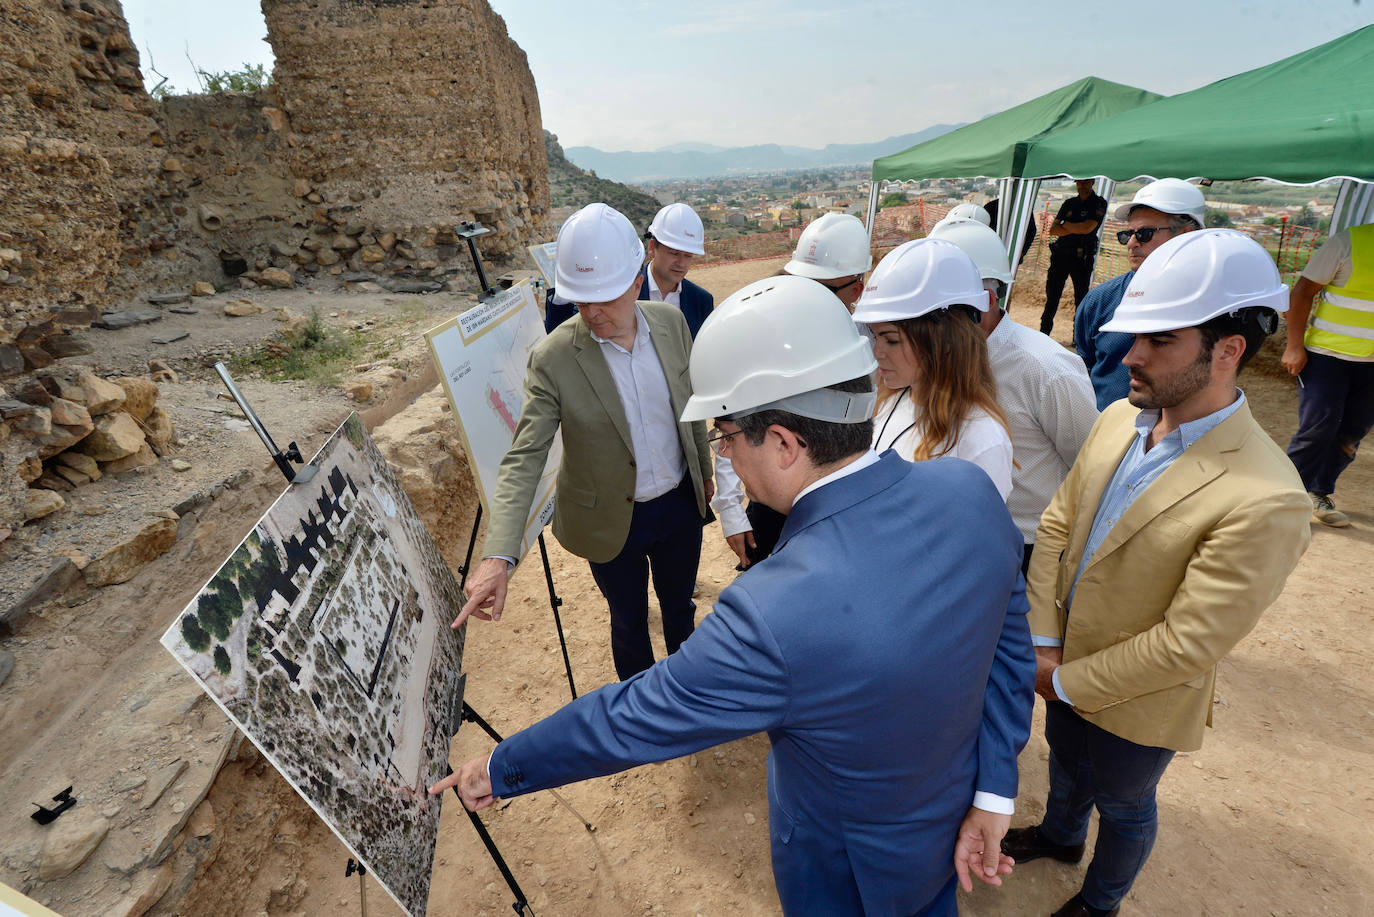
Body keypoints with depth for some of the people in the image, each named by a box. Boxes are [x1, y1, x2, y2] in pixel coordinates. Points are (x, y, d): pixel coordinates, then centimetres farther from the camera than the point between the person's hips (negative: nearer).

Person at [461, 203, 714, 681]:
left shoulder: (671, 322, -10)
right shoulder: (554, 358, -22)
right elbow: (523, 461, -23)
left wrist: (704, 469, 14)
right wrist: (498, 556, -34)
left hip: (680, 503, 4)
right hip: (613, 521, -3)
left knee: (680, 608, 25)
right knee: (629, 621, 20)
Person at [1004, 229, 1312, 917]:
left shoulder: (1265, 501, -32)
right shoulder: (1118, 418, -10)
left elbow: (1188, 643, -27)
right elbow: (1057, 524, -5)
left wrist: (1067, 680, -16)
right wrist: (1042, 643, -9)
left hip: (1137, 704, -5)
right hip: (1064, 664, 6)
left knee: (1121, 805, 24)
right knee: (1065, 758, 32)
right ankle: (1059, 835, 64)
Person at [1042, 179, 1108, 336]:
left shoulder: (1099, 204, -1)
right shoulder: (1069, 203, 12)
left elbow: (1088, 228, -16)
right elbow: (1052, 230, 3)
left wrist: (1065, 225, -4)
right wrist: (1076, 229, -9)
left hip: (1083, 257, -4)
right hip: (1060, 254, 4)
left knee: (1081, 297, 2)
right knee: (1052, 295, 3)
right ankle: (1043, 333, 11)